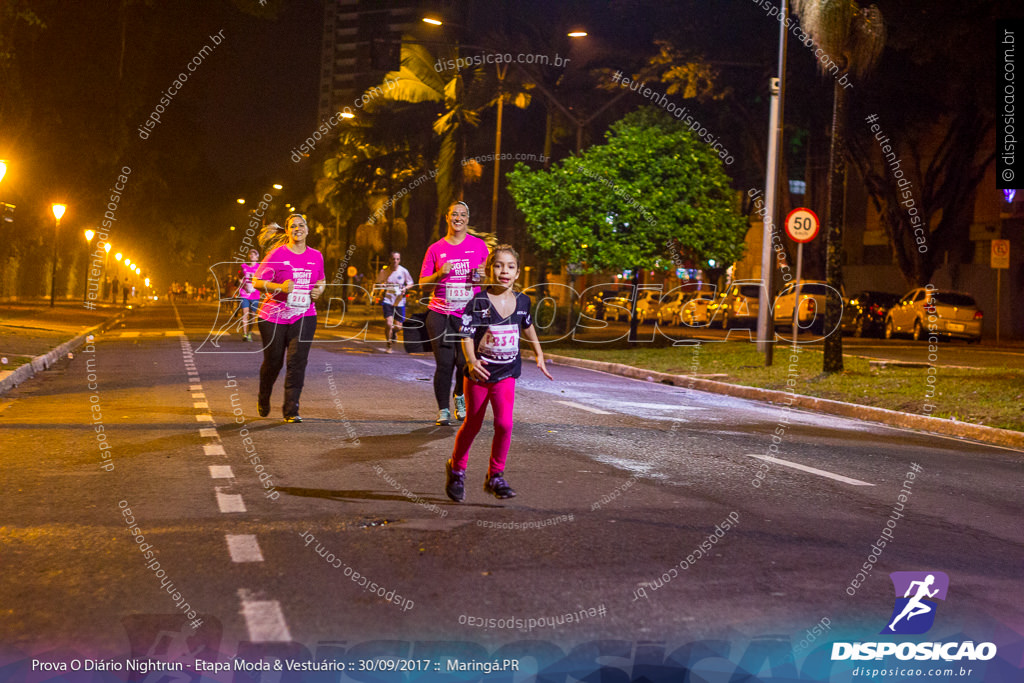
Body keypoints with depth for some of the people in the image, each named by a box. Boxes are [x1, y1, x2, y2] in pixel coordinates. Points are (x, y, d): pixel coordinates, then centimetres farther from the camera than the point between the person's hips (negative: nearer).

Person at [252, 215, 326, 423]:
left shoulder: (316, 256, 6)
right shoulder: (277, 254, -7)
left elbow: (321, 280, 23)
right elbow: (256, 281, -7)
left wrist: (320, 289, 0)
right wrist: (280, 286, -23)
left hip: (303, 316, 2)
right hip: (273, 316, -2)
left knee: (298, 362, -9)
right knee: (273, 362, 8)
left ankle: (291, 410, -4)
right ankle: (263, 399, 36)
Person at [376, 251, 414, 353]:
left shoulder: (403, 271, -4)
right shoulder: (384, 271, -3)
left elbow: (411, 283, 8)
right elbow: (378, 283, 11)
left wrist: (405, 288, -12)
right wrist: (382, 286, -11)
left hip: (399, 301, 1)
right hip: (387, 300, -1)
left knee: (398, 326, 1)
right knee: (388, 324, -15)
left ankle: (394, 332, 42)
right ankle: (389, 346, 7)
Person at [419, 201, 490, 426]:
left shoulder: (479, 245, 8)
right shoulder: (436, 249, 7)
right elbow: (422, 282, 8)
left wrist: (484, 276, -8)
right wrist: (439, 274, -11)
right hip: (440, 314, 0)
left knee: (465, 361, -9)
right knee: (444, 363, -5)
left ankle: (460, 396, 21)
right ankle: (443, 409, 10)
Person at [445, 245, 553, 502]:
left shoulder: (522, 301, -1)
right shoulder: (478, 303, -14)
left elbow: (527, 326, 19)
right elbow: (466, 335, -16)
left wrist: (539, 355, 23)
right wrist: (471, 361, -33)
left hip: (506, 373, 2)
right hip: (479, 373, -2)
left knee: (504, 423, -13)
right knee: (473, 424, 11)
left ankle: (495, 476, 4)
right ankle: (456, 469, 36)